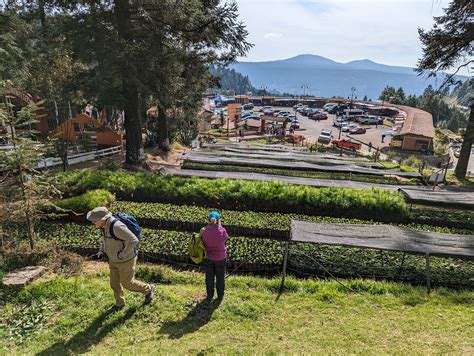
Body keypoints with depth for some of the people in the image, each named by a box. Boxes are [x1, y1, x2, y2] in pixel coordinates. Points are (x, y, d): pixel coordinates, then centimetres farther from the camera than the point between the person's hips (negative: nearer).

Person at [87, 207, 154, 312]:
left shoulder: (116, 226, -37)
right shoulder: (105, 223, -7)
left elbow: (134, 240, -35)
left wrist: (122, 254, -27)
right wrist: (101, 250, 6)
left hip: (126, 259, -8)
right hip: (115, 259, 8)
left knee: (127, 283, 10)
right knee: (114, 282, 19)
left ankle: (148, 289, 35)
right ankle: (119, 304, 41)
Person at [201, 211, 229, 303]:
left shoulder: (205, 232, -25)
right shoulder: (222, 231, -26)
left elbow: (203, 243, -9)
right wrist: (219, 225, -3)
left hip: (208, 258, 1)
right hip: (221, 257, 0)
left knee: (209, 278, 21)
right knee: (220, 277, 21)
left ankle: (209, 296, 38)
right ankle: (220, 297, 38)